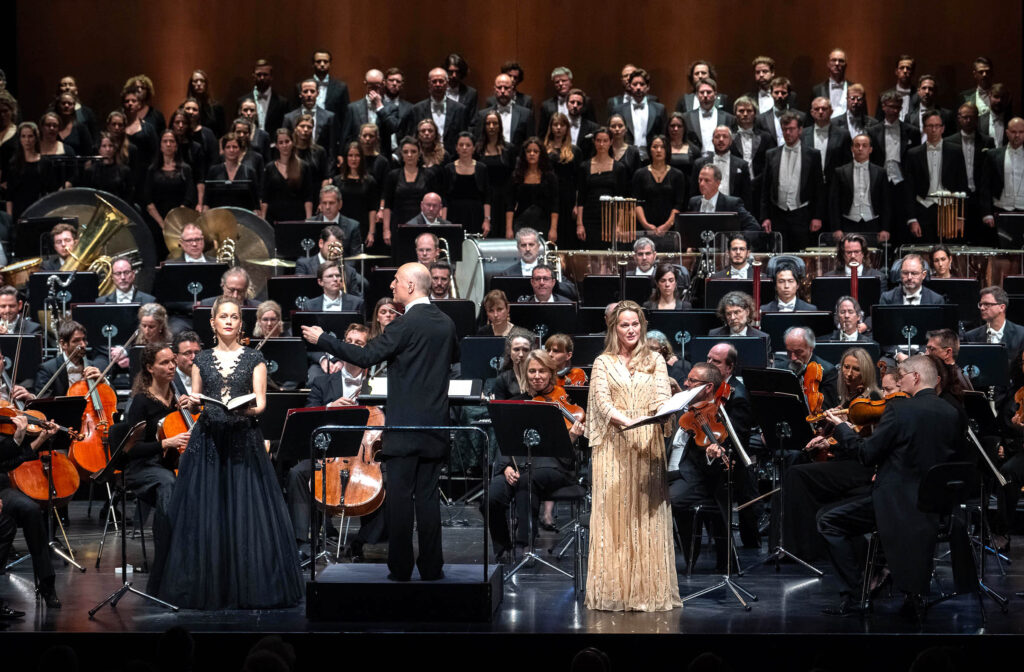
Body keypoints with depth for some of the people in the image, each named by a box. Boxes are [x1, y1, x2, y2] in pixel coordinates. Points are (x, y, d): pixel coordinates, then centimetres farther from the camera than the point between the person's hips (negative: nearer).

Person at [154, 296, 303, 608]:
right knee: (204, 511, -1)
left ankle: (246, 587, 2)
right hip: (208, 440, 2)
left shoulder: (254, 359, 6)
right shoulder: (202, 360, 11)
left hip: (243, 440, -2)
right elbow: (195, 403, 13)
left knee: (246, 511, -5)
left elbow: (260, 403, -1)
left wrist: (247, 408, -22)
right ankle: (207, 586, 7)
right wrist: (190, 403, -9)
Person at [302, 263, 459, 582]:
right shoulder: (446, 323, 7)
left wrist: (322, 339, -8)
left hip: (405, 427, -6)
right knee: (428, 496, 9)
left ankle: (400, 568, 0)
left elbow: (366, 356, -16)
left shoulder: (406, 325, -14)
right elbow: (454, 356, 27)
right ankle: (431, 568, 8)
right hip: (435, 424, 6)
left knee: (400, 496, -1)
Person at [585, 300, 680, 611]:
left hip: (648, 444, 1)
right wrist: (627, 421, -22)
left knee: (648, 516, -1)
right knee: (614, 514, -3)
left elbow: (663, 398, 1)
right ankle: (615, 589, -2)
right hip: (614, 447, -1)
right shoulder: (603, 363, 8)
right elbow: (602, 402, -4)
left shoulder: (655, 361, 11)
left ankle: (649, 589, 0)